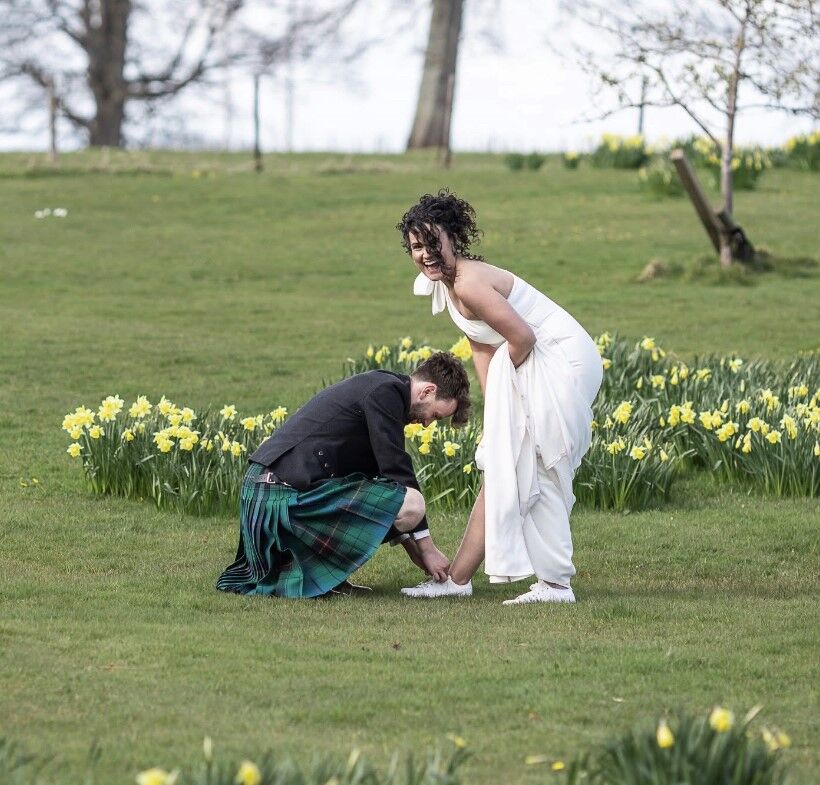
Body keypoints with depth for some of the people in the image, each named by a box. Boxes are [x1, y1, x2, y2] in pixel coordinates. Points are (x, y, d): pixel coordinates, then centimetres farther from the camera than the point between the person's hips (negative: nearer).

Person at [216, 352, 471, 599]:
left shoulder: (378, 386, 23)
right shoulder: (385, 392, -9)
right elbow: (396, 471, -11)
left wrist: (410, 545, 24)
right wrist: (426, 546, -5)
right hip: (289, 494, -11)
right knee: (411, 504, -17)